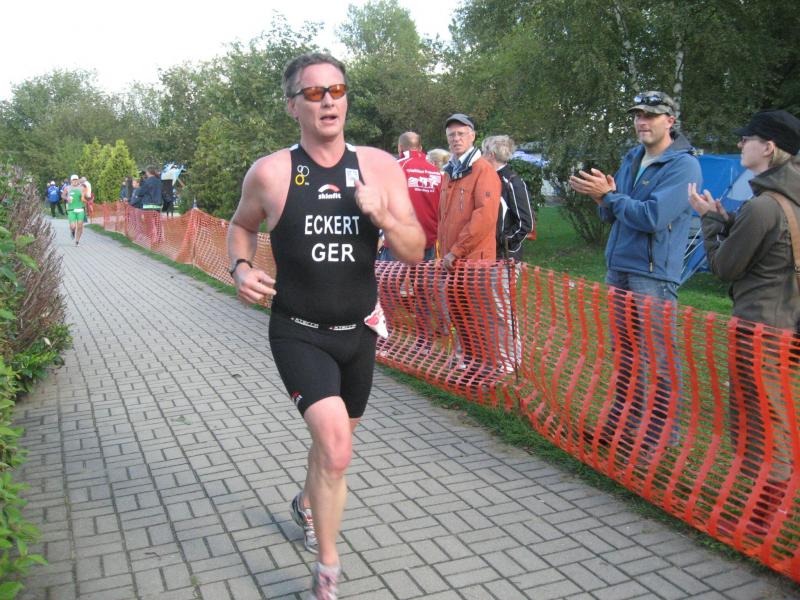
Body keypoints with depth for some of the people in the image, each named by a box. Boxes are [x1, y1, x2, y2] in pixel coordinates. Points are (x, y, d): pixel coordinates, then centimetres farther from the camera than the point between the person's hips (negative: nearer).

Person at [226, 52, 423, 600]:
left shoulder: (381, 166, -5)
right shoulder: (270, 173, -9)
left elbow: (416, 252, -6)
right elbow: (242, 225, 11)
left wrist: (383, 215, -25)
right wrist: (241, 268, -9)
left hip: (358, 332, 4)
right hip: (299, 334, -3)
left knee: (335, 435, 23)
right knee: (336, 449, -20)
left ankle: (307, 504, 56)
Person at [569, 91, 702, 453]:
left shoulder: (683, 165, -10)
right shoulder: (632, 160, 14)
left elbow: (652, 217, -21)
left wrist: (608, 195, -13)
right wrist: (603, 197, -5)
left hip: (654, 274, -8)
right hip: (619, 268, 8)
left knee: (658, 357, -1)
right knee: (624, 350, 15)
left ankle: (662, 432, 11)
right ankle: (624, 420, 28)